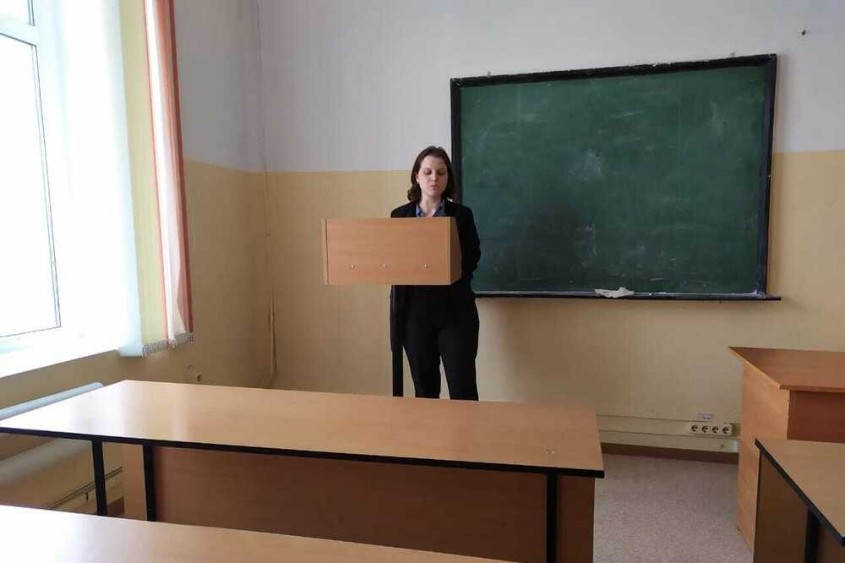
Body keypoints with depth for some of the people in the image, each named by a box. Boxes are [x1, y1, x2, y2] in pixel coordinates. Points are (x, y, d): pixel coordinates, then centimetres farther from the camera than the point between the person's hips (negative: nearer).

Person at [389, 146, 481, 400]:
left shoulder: (461, 215, 2)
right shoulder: (399, 215, 7)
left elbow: (472, 260, -4)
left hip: (454, 311, -2)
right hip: (414, 311, 2)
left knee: (463, 389, -2)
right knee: (424, 388, 11)